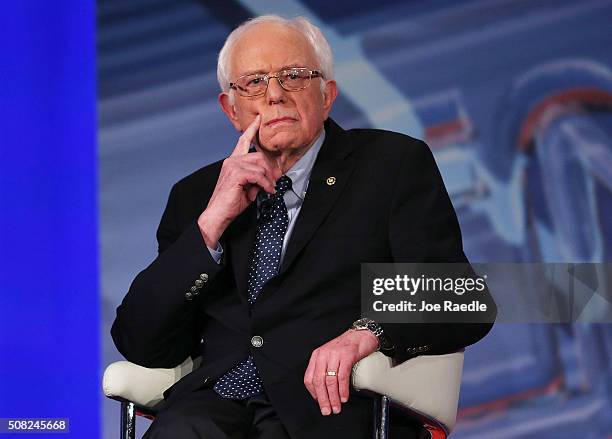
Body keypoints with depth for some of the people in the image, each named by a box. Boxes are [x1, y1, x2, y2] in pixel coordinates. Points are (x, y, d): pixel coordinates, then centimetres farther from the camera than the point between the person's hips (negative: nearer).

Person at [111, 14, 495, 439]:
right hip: (213, 403, 3)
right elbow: (141, 344, 9)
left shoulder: (396, 163, 10)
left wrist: (368, 333, -21)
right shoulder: (195, 195, 19)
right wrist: (211, 222, 0)